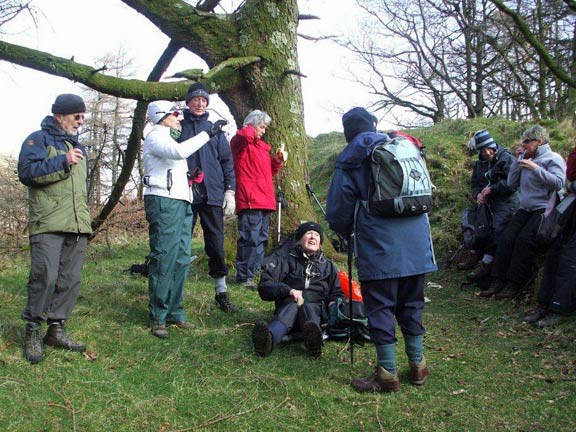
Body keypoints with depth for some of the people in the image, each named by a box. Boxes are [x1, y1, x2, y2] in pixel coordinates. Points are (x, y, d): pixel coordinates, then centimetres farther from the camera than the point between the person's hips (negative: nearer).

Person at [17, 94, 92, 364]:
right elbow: (26, 171, -14)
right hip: (48, 224, -7)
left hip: (77, 228, 7)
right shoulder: (39, 139, 2)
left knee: (71, 280, 4)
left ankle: (56, 329, 14)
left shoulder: (77, 145, 25)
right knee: (45, 276, -13)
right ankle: (33, 331, 1)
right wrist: (63, 162, -16)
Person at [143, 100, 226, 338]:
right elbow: (179, 151, -23)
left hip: (181, 202, 10)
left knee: (181, 259, 8)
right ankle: (158, 318, -4)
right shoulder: (155, 137, -4)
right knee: (163, 260, -9)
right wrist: (208, 133, -20)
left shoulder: (170, 139, 27)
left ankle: (175, 312, 14)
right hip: (164, 202, -9)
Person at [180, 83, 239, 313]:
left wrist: (229, 191, 2)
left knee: (216, 243, 4)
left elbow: (227, 161, 12)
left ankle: (221, 292, 13)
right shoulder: (178, 127, 9)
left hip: (211, 195, 2)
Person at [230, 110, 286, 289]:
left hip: (264, 201, 9)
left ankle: (255, 272, 23)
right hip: (250, 201, -9)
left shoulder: (261, 146, 24)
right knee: (250, 239, -12)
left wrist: (277, 161, 12)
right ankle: (244, 277, -8)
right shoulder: (241, 142, 0)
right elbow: (245, 135, -25)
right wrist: (251, 130, -3)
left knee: (261, 240, 14)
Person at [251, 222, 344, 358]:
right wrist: (288, 290, -18)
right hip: (288, 305, -1)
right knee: (292, 307, -37)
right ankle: (268, 339, -70)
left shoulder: (327, 265, 25)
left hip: (316, 308, 2)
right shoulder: (284, 257, 14)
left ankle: (313, 340, -70)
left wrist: (334, 303, 1)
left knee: (308, 307, -34)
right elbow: (264, 287, 2)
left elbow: (337, 294, 27)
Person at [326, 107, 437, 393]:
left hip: (379, 248, -5)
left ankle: (387, 374, 8)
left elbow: (338, 209, 0)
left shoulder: (350, 160, 1)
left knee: (380, 307, 3)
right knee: (412, 304, 16)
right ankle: (418, 365, 25)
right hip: (417, 243, 5)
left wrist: (345, 232, 20)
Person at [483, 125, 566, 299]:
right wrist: (518, 160, 7)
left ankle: (514, 284, -21)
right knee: (506, 238, -14)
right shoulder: (527, 160, 19)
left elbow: (558, 183, -17)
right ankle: (497, 281, -16)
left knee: (524, 239, -26)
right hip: (525, 210, 6)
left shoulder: (553, 158, -1)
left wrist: (535, 168, -20)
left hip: (544, 209, -6)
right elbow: (511, 183, 13)